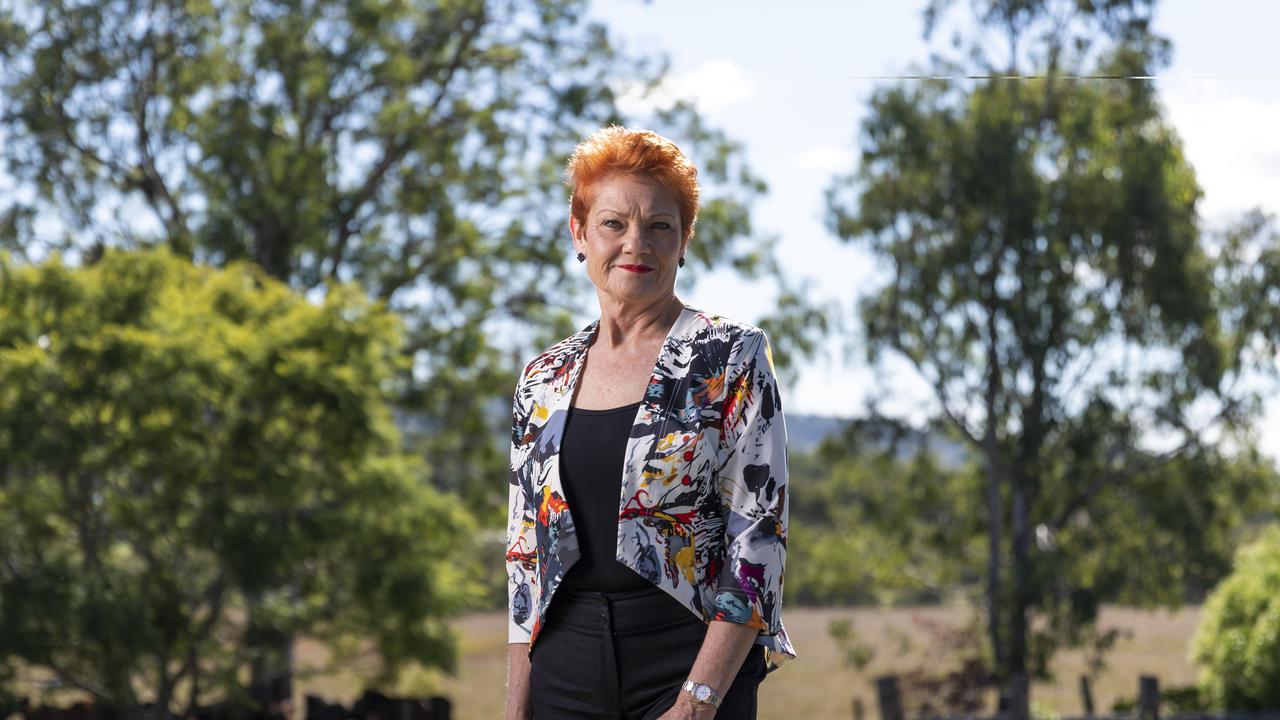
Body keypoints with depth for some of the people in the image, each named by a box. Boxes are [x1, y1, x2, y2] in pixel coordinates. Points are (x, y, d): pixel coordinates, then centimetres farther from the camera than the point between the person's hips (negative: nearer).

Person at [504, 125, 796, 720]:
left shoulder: (731, 357, -2)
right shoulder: (543, 379, 10)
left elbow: (758, 537, -9)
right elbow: (525, 556, 12)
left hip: (695, 665, -3)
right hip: (565, 668, 4)